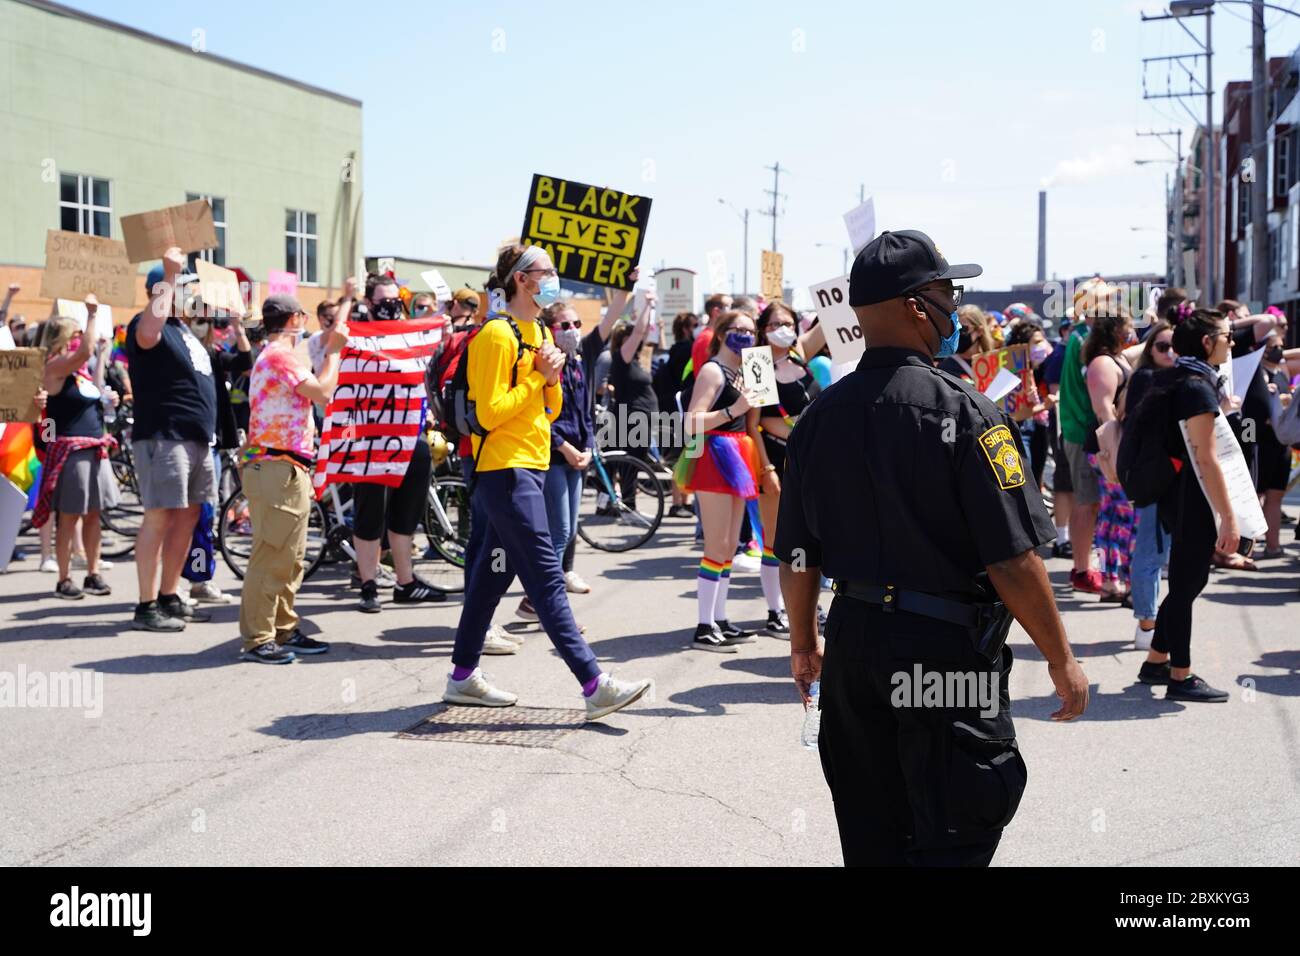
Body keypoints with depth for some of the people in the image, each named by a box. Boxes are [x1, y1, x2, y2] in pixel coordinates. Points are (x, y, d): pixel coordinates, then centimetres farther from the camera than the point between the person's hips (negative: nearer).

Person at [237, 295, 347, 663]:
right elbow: (322, 392, -17)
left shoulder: (276, 356, 22)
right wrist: (334, 350, -7)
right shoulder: (279, 355, -12)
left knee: (290, 558, 15)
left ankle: (284, 632, 22)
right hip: (276, 469, -11)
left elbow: (314, 390, 18)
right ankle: (256, 640, -5)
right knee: (270, 557, -9)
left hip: (290, 470, 11)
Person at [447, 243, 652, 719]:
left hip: (531, 466, 10)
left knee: (493, 571, 13)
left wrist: (552, 380, -1)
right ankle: (593, 683, -10)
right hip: (504, 469, -10)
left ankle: (463, 675, 22)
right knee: (545, 575, -9)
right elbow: (490, 412, -18)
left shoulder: (541, 332, 17)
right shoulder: (497, 334, -12)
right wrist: (536, 377, -14)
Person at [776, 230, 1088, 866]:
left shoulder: (819, 417, 1)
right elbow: (1012, 558, -18)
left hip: (853, 642, 6)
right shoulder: (963, 411, -16)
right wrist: (1061, 660, -7)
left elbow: (797, 557, 6)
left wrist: (803, 645, 20)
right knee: (954, 839, 7)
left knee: (873, 836, 19)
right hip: (947, 648, -6)